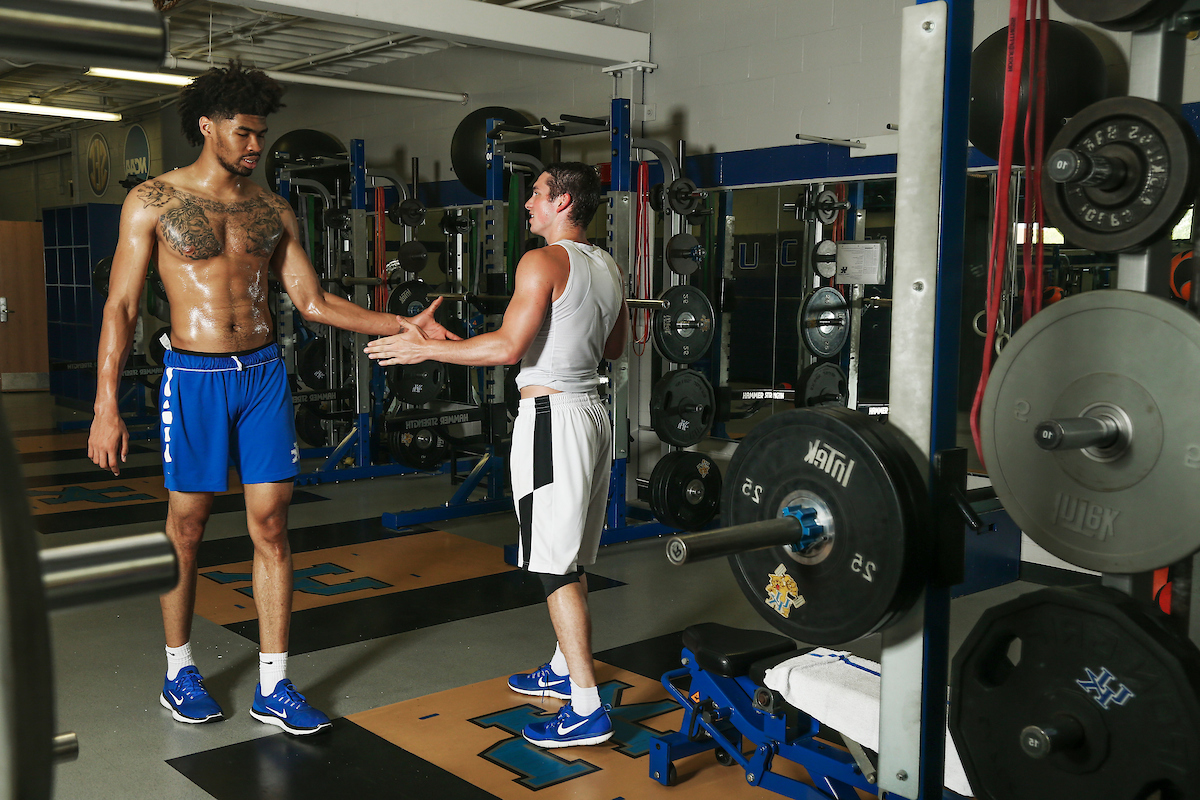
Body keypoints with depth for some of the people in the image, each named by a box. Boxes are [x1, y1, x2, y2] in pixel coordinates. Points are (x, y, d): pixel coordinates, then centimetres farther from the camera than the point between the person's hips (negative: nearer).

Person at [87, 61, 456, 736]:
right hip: (196, 376, -3)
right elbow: (121, 308, -3)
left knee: (272, 524, 1)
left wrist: (403, 326, 0)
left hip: (265, 373, 3)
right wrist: (106, 408, -9)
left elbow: (314, 301, 9)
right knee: (187, 526, 6)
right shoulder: (153, 202, -1)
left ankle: (273, 687, 10)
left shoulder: (273, 210, 9)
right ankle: (179, 670, 26)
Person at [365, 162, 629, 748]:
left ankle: (587, 709, -5)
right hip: (593, 411, 9)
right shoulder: (608, 268, 13)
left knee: (557, 564, -7)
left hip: (552, 414, -9)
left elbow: (508, 347, -21)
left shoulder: (543, 262, -13)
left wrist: (425, 348, -14)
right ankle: (563, 670, 32)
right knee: (570, 560, 19)